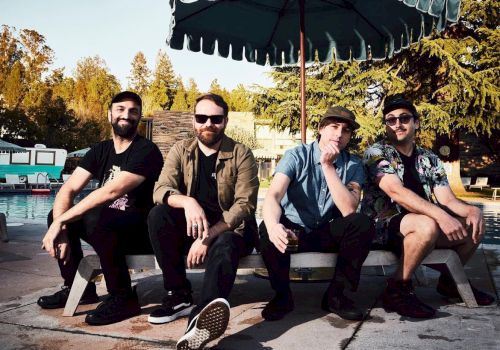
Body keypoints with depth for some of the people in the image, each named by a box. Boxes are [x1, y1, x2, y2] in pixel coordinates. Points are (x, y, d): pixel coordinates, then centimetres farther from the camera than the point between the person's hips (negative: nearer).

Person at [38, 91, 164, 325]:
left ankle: (123, 297, -18)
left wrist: (61, 222, -25)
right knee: (57, 214, -3)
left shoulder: (146, 151, -16)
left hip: (143, 231, -7)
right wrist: (60, 227, -23)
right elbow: (68, 190, -4)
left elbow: (111, 192, -27)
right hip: (110, 226, 7)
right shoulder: (100, 151, 6)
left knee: (95, 217, -32)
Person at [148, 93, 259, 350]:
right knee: (158, 214, -25)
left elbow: (245, 205, -15)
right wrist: (187, 202, -36)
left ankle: (200, 319, -61)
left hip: (229, 228, -3)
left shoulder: (241, 154, -6)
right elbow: (161, 189, -12)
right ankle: (179, 295, -17)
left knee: (224, 246, -37)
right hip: (191, 227, 3)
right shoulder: (180, 150, 2)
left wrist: (208, 237, -28)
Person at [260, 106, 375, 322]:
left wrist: (328, 166, -25)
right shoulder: (296, 156, -11)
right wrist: (273, 225, -50)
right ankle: (282, 294, -8)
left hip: (327, 234, 2)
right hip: (292, 231, -2)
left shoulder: (353, 165, -3)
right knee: (268, 229, -33)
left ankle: (335, 294, -9)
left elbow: (349, 210, -19)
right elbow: (273, 196, -28)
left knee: (362, 225, -26)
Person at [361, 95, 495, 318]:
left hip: (420, 228, 7)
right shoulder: (376, 153, -7)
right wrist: (440, 215, -33)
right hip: (382, 227, -6)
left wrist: (472, 210, -20)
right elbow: (396, 192, -22)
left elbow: (448, 200, 3)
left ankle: (449, 279, 17)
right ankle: (397, 289, -16)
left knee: (474, 226, -5)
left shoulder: (430, 159, 11)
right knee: (427, 225, -34)